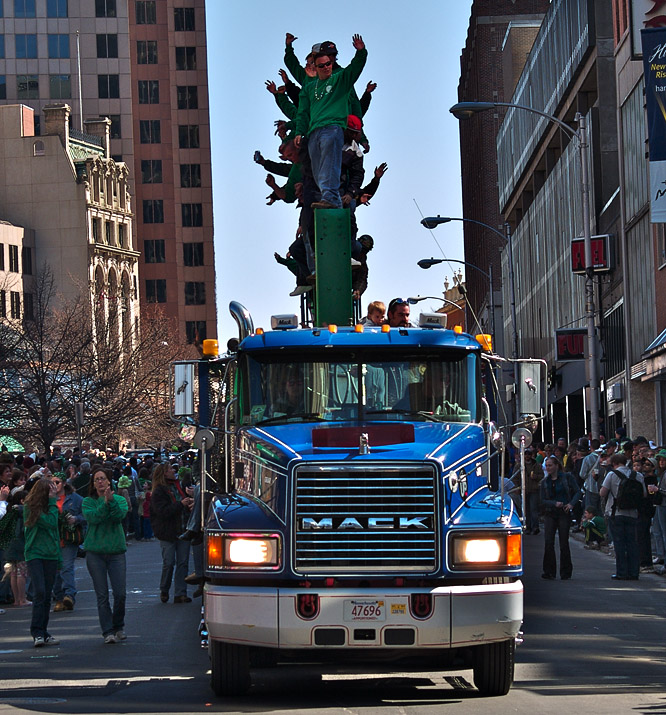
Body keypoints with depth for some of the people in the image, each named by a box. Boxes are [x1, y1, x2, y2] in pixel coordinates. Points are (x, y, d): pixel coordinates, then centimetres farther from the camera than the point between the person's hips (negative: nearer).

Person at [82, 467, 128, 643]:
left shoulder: (119, 500, 8)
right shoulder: (88, 502, 5)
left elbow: (120, 515, -12)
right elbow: (92, 518, -14)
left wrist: (111, 500, -23)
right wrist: (105, 503, -22)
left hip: (116, 551, 1)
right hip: (95, 552, -1)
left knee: (120, 593, -2)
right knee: (102, 595, -2)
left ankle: (118, 627, 19)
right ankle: (107, 631, 3)